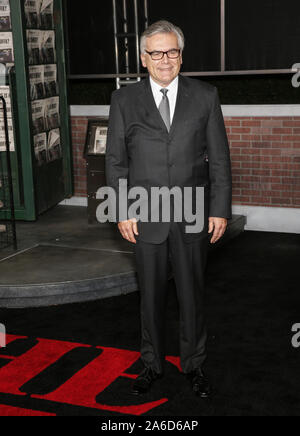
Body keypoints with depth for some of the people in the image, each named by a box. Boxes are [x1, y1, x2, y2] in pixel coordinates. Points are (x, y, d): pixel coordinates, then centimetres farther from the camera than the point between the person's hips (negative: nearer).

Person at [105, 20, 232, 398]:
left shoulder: (205, 96, 2)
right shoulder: (124, 100, 2)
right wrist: (122, 212, -4)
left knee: (192, 294, 11)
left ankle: (194, 365, 29)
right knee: (151, 295, 11)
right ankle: (152, 364, 30)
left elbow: (219, 158, 2)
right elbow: (115, 161, 3)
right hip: (146, 218, 0)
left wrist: (220, 210, -3)